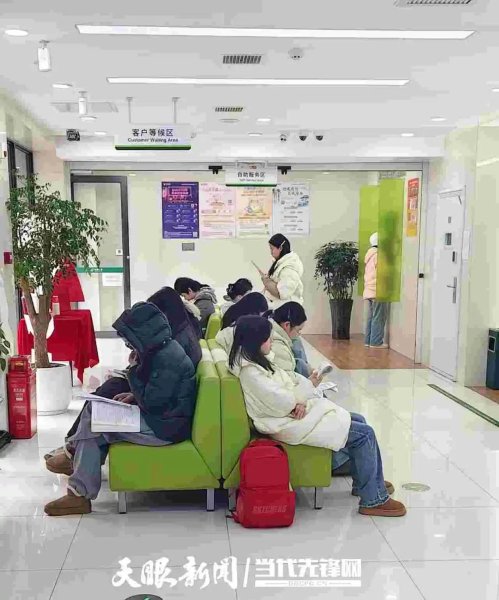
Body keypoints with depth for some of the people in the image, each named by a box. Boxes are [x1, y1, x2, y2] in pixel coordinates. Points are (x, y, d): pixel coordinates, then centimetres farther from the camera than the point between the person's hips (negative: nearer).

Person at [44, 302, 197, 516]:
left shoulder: (167, 358, -23)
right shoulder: (163, 349, 7)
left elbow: (150, 402, -22)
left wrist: (135, 370, -13)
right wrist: (134, 396, 3)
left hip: (164, 428, -10)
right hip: (161, 416, 10)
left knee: (94, 426, -11)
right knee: (94, 410, 9)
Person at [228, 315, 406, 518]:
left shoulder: (255, 360, 8)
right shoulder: (249, 371, -23)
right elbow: (282, 403, -24)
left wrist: (300, 401, -10)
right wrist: (308, 385, -7)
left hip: (296, 411, 11)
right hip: (291, 423, -10)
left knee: (359, 420, 14)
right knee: (365, 433, -10)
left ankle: (363, 483, 27)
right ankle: (374, 500, 1)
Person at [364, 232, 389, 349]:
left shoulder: (370, 255, 18)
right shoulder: (379, 255, -11)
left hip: (369, 291, 9)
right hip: (378, 291, -9)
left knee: (371, 317, 11)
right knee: (379, 317, -5)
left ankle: (368, 341, 12)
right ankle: (376, 342, -5)